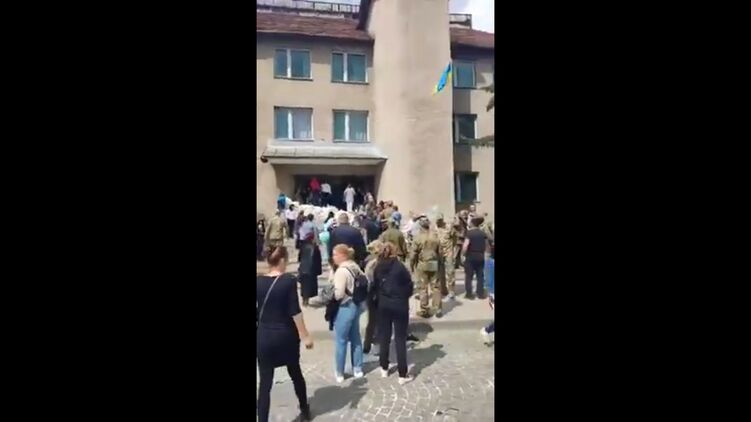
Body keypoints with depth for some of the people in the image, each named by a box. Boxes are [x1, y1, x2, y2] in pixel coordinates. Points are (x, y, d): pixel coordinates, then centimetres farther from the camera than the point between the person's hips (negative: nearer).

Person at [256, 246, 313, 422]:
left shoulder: (258, 282, -4)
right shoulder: (288, 280, -14)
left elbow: (257, 311, 2)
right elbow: (295, 311, -15)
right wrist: (305, 335, -8)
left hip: (264, 337, 2)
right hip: (287, 335, -1)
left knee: (265, 382, 6)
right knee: (296, 373, 20)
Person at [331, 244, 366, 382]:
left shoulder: (341, 271, -21)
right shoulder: (356, 267, 4)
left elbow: (338, 294, -23)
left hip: (345, 308, -8)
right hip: (356, 305, 8)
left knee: (341, 341, 7)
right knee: (355, 338, 18)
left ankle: (339, 372, 19)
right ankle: (357, 369, 29)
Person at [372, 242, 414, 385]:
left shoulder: (378, 268, -3)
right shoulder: (400, 267, -14)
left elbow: (375, 286, 4)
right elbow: (410, 286, -8)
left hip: (383, 305, 4)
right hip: (399, 305, -4)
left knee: (384, 337, 16)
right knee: (400, 339, 2)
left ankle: (384, 368, 28)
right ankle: (402, 375, 6)